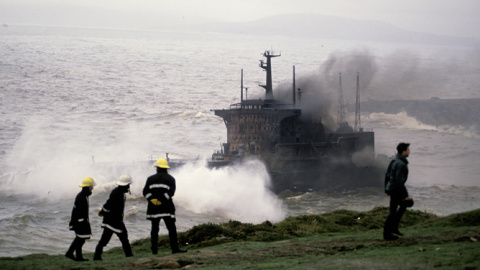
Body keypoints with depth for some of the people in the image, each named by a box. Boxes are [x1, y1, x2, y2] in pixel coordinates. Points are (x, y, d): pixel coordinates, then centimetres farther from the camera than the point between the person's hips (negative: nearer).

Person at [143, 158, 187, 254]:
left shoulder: (151, 179, 8)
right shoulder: (170, 179, 2)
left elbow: (145, 192, -2)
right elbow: (171, 192, -12)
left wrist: (152, 199, -10)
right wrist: (162, 200, -14)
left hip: (154, 208, 2)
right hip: (167, 208, -2)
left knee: (154, 229, 8)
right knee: (171, 228, 0)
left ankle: (154, 249, 7)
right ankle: (174, 248, -6)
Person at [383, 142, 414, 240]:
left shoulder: (394, 161, 6)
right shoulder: (401, 164, -23)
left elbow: (387, 175, 12)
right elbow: (399, 181, -27)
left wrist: (386, 189, 20)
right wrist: (405, 195, -22)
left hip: (391, 187, 10)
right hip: (396, 189, -10)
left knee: (404, 205, 23)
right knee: (393, 212, 1)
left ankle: (393, 227, 22)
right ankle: (387, 234, 10)